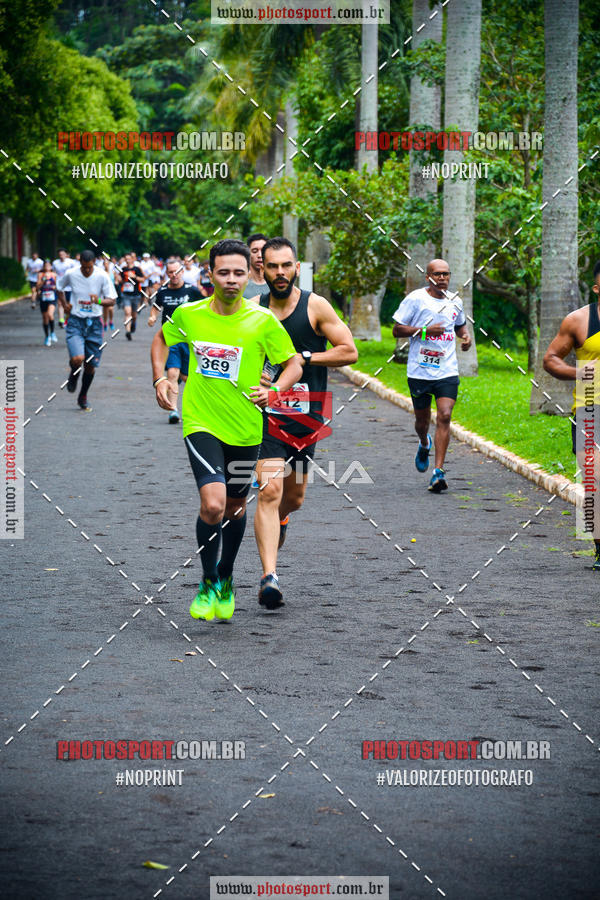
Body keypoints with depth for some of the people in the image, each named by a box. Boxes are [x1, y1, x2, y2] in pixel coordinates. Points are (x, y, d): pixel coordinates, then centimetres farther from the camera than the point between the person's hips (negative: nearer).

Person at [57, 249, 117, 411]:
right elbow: (59, 287, 17)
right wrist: (64, 304, 5)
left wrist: (99, 301, -25)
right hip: (75, 321, -1)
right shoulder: (70, 274, -5)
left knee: (91, 365, 6)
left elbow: (111, 300, -5)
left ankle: (83, 397, 27)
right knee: (77, 359, -22)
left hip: (94, 323, 1)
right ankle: (73, 374, 15)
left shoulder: (102, 276, -8)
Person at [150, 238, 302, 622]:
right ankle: (208, 583, 3)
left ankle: (226, 581, 40)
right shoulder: (188, 314, -4)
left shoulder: (263, 320, -8)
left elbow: (294, 364, 1)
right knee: (213, 504, -19)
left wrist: (274, 391, -16)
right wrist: (160, 378, 3)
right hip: (201, 422, -1)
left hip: (245, 429, 1)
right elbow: (161, 339, 17)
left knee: (236, 506, 16)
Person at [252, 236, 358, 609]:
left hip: (306, 415, 1)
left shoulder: (316, 306, -5)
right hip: (267, 411, -1)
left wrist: (304, 358, -14)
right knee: (270, 491, -16)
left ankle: (278, 518, 52)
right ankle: (269, 576, -20)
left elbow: (350, 352, -5)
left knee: (294, 497, 14)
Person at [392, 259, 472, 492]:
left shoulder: (455, 301, 9)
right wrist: (425, 330, -17)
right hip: (420, 371, -2)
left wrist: (466, 336, 6)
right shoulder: (415, 299, -5)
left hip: (447, 371, 2)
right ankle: (424, 445, 49)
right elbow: (397, 330, -5)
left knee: (444, 416, -14)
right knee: (422, 419, 12)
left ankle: (438, 472, -14)